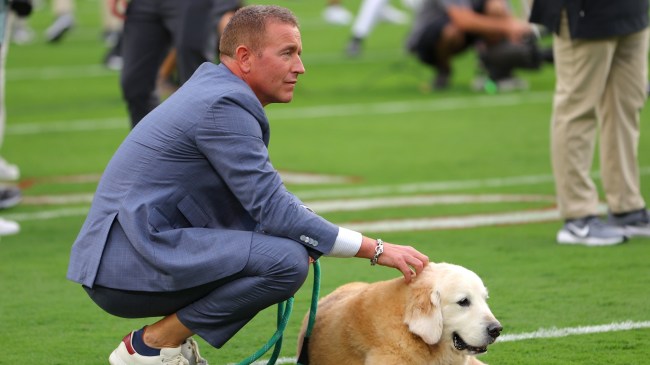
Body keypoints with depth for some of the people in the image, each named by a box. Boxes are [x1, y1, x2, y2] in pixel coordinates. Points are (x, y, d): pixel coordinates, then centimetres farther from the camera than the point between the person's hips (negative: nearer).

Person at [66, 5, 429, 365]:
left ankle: (168, 336, 11)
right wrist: (376, 250, -14)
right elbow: (273, 209, -17)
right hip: (126, 268, -10)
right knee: (288, 260, -22)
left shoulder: (215, 91, 16)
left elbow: (264, 193, 25)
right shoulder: (223, 106, -14)